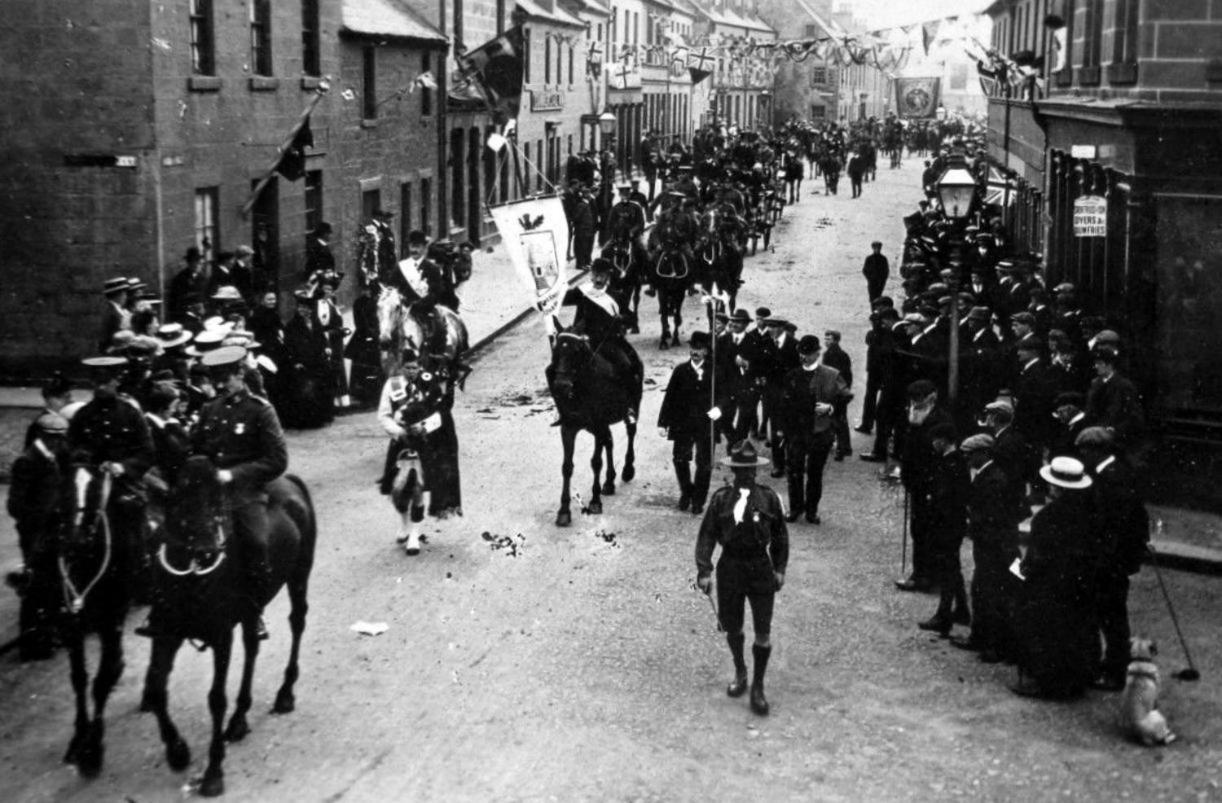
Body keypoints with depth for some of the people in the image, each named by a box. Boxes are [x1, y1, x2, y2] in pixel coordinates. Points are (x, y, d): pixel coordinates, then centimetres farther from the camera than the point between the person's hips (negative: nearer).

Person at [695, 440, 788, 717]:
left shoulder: (769, 498, 0)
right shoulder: (721, 498, -2)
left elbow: (780, 535, 9)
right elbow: (707, 535, -1)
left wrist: (779, 568, 6)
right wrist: (704, 570, -8)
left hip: (761, 568, 0)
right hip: (730, 567, 0)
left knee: (763, 632, -3)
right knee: (732, 628, 12)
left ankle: (757, 687, 12)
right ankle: (740, 671, 39)